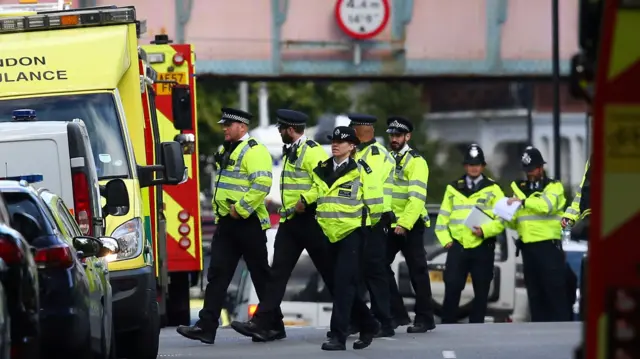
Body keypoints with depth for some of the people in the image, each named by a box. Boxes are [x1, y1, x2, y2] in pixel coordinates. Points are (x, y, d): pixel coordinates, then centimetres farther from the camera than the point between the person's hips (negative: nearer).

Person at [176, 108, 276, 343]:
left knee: (261, 275, 2)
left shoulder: (254, 151, -12)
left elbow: (262, 183, -25)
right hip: (226, 222, 9)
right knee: (217, 273, 0)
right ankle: (207, 326, -5)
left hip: (248, 223, -9)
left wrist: (241, 209, -23)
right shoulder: (225, 151, 17)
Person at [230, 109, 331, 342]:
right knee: (278, 272, 1)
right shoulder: (290, 152, 16)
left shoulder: (312, 151, -14)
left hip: (309, 220, -9)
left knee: (329, 272, 1)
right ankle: (262, 324, -5)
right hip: (290, 221, 9)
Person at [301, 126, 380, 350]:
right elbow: (316, 192, 23)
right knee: (341, 286, 11)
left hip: (353, 233, -7)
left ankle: (338, 335, -15)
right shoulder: (321, 171, 10)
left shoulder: (360, 170, -5)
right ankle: (368, 325, 28)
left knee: (344, 284, -14)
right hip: (331, 235, 7)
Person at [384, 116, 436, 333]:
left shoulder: (416, 162, -9)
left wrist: (404, 224, -25)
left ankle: (425, 319, 4)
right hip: (389, 225, 7)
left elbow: (417, 198, -18)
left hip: (410, 226, -7)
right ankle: (397, 313, 8)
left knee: (417, 272, -2)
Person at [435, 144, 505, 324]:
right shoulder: (453, 189, 12)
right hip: (457, 246, 1)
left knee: (481, 291, 3)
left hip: (483, 247, -1)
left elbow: (502, 218, -2)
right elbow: (443, 218, 14)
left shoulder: (493, 189, 5)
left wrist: (485, 230, -17)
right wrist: (446, 240, 1)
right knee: (452, 287, -6)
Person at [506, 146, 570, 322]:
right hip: (527, 246, 6)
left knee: (555, 289, -7)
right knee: (534, 292, 8)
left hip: (548, 245, -6)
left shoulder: (554, 186, 1)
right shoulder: (520, 188, 17)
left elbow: (547, 205, -20)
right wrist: (508, 219, -7)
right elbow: (517, 221, 15)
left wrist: (524, 201, -27)